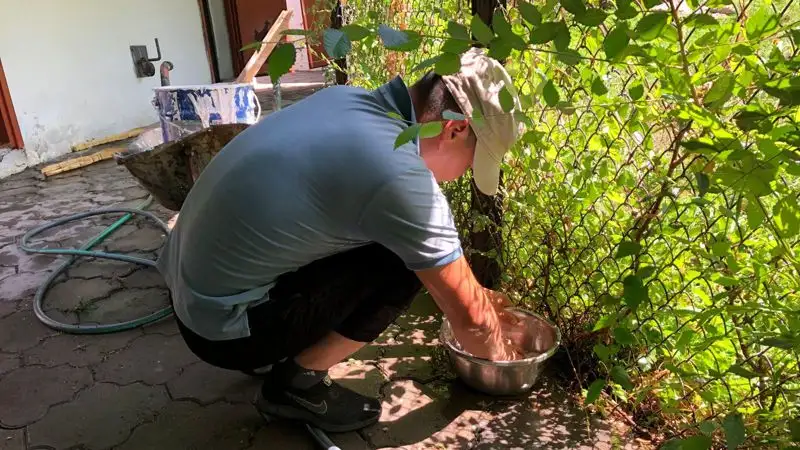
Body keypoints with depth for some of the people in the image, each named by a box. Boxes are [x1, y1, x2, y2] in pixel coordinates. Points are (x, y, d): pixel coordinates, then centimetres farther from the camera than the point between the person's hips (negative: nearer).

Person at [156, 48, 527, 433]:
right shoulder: (401, 177, -26)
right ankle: (295, 382, 3)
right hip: (223, 328, -8)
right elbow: (470, 319, -13)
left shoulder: (347, 100, 0)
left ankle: (288, 355, 19)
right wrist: (501, 356, 9)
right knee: (406, 263, -13)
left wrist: (471, 292, 21)